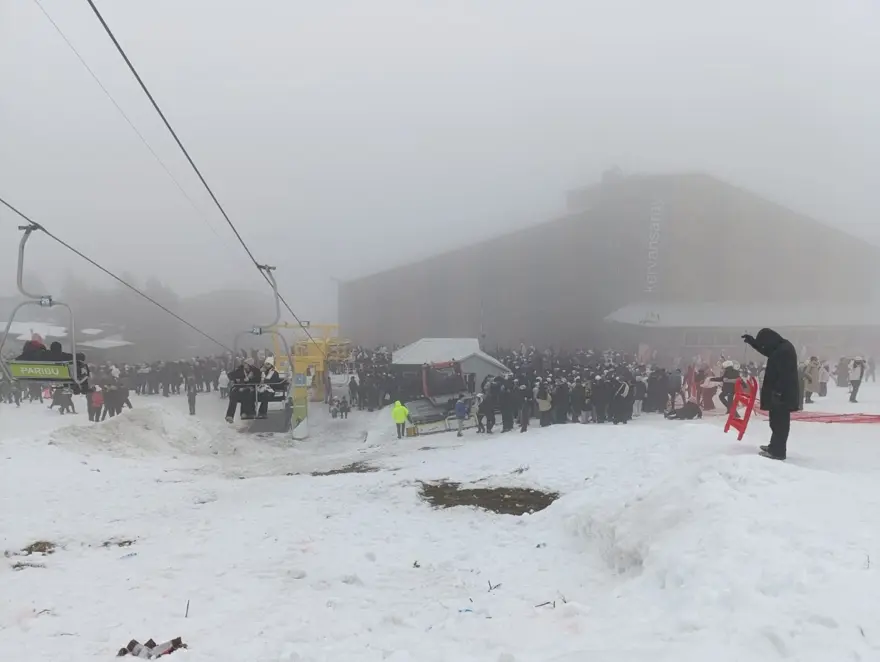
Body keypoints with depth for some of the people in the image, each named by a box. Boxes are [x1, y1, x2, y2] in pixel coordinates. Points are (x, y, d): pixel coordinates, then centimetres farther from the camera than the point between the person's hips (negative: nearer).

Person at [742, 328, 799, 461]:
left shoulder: (784, 351, -22)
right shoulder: (780, 347, 12)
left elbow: (785, 374, -26)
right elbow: (767, 351, 31)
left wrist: (777, 391, -25)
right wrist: (752, 341, 23)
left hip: (783, 394, -11)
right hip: (782, 393, 11)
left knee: (780, 422, -6)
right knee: (777, 421, 20)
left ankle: (778, 451, -2)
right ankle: (775, 446, 31)